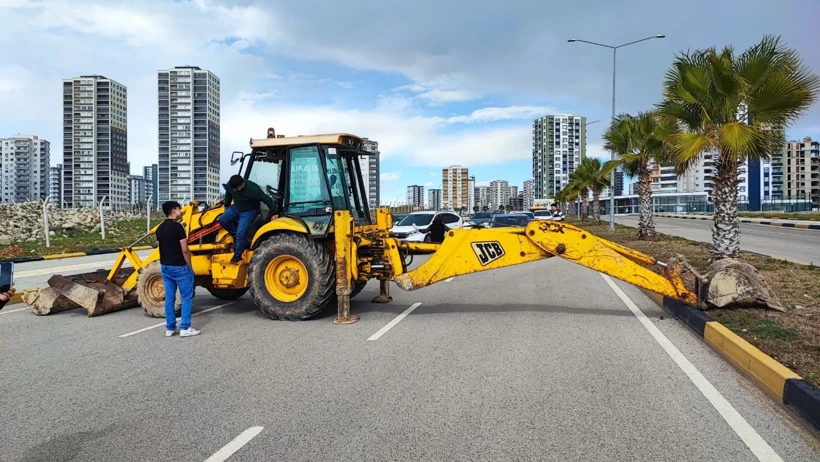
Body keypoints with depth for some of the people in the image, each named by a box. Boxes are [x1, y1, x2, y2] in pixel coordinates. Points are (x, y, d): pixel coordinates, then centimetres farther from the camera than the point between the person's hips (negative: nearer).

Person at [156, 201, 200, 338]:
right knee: (186, 297, 0)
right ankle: (185, 328, 0)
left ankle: (170, 328, 15)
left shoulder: (160, 228, 9)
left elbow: (161, 248, 14)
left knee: (169, 297, 11)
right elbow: (185, 250, -17)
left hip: (165, 266, 8)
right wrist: (190, 266, -8)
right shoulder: (177, 226, -16)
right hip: (179, 267, -8)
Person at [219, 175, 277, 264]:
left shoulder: (253, 189, -32)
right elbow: (228, 195, 8)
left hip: (249, 212, -6)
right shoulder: (230, 185, -16)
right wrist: (227, 206, 20)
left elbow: (267, 200, -25)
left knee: (240, 233, -18)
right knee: (222, 220, -15)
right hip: (236, 208, 6)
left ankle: (238, 255, 1)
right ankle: (236, 236, 8)